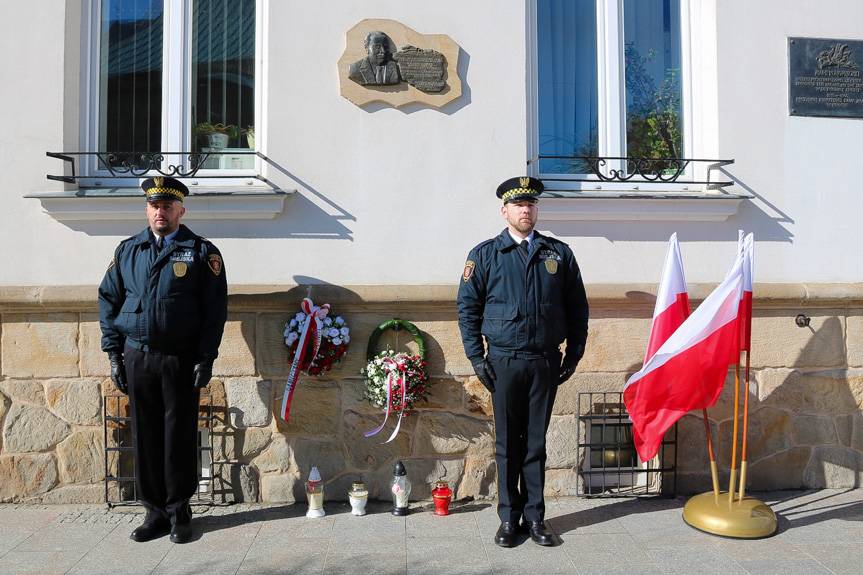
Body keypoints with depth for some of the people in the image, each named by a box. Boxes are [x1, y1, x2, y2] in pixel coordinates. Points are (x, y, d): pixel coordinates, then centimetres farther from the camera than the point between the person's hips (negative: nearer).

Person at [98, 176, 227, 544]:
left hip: (181, 359, -3)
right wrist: (113, 352, 4)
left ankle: (179, 512, 19)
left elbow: (215, 309, -3)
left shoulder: (201, 252, 1)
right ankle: (155, 511, 22)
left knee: (180, 437, 5)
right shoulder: (127, 250, 11)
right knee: (146, 437, 9)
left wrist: (206, 358, -9)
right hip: (137, 358, 3)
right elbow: (108, 300, 12)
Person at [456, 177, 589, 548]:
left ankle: (535, 516, 23)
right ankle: (508, 517, 21)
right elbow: (467, 308, 2)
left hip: (546, 363, 1)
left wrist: (574, 355, 6)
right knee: (507, 443, 8)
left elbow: (577, 308, 11)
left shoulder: (559, 253, 7)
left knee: (536, 442, 10)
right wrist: (476, 358, -4)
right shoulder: (485, 254, 2)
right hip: (504, 361, -1)